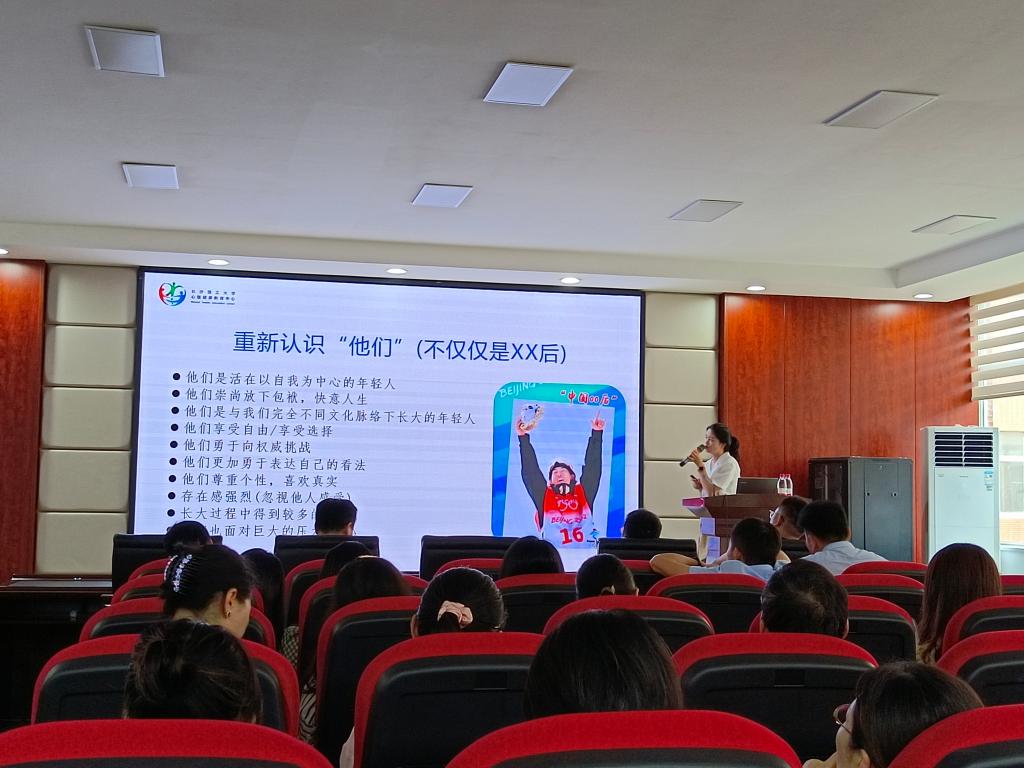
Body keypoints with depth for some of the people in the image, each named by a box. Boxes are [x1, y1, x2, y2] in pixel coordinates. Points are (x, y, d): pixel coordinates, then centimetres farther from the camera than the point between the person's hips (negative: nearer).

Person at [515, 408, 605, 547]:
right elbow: (530, 472, 10)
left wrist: (596, 433, 11)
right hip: (553, 553, -1)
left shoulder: (584, 493, 18)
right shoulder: (544, 496, 16)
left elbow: (592, 466, 15)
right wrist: (523, 438, 5)